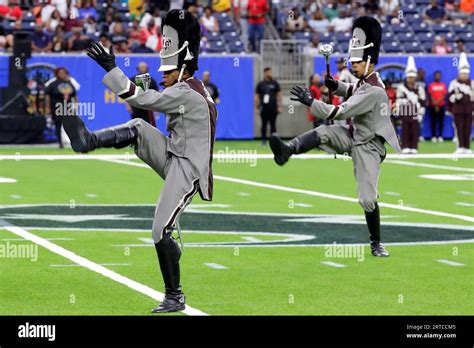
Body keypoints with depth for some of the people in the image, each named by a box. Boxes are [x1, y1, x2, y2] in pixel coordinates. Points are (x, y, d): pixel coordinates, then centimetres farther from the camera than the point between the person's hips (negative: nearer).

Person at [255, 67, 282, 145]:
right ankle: (264, 141, 6)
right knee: (264, 125, 2)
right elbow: (256, 97, 6)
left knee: (273, 125, 2)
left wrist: (279, 107, 1)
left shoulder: (275, 83, 7)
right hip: (264, 108, 0)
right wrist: (257, 108, 1)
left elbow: (279, 95, 8)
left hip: (273, 109, 0)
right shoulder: (260, 84, 5)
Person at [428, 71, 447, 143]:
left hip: (442, 105, 1)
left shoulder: (443, 85, 7)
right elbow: (431, 96, -1)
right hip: (433, 106, -1)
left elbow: (444, 96, 0)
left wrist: (438, 102, -13)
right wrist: (435, 105, -9)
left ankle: (440, 136, 2)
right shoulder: (431, 85, 3)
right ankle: (433, 136, -2)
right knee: (433, 121, -2)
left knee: (441, 121, 0)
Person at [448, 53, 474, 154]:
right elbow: (450, 97, -1)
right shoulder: (454, 83, 1)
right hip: (458, 110, -3)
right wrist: (456, 97, -18)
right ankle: (460, 147, -5)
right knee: (460, 128, -5)